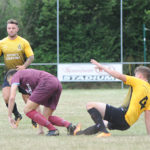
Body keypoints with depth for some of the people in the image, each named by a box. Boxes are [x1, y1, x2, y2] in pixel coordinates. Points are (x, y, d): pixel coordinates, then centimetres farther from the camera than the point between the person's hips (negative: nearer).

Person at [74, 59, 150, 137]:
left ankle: (104, 131, -22)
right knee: (104, 123, 37)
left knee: (90, 105, -12)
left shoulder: (138, 82, 0)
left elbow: (119, 76, -10)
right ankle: (80, 133, 46)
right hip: (128, 124, 9)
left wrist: (102, 67, -2)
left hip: (123, 115, -9)